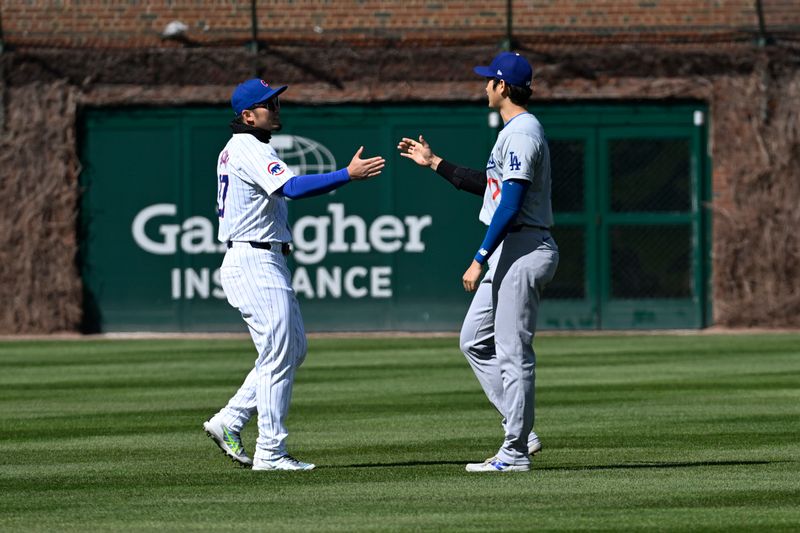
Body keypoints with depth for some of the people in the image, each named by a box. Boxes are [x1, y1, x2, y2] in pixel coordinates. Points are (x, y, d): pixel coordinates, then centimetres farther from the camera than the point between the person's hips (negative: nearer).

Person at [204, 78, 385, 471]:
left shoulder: (231, 151, 17)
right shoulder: (252, 151, -15)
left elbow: (224, 208, 25)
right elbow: (292, 187, -31)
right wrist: (348, 175, -35)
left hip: (265, 263, 10)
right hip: (256, 263, -10)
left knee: (294, 348, 14)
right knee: (279, 357, -7)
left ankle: (229, 421, 13)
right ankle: (270, 453, -4)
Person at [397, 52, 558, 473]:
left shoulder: (521, 133, -16)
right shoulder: (514, 131, 18)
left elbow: (511, 204, -23)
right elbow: (488, 185, 28)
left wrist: (480, 259, -23)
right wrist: (434, 163, 29)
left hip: (523, 250, -11)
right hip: (509, 253, 11)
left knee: (513, 352, -7)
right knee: (475, 342, 14)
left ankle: (516, 453, -3)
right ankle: (520, 433, 14)